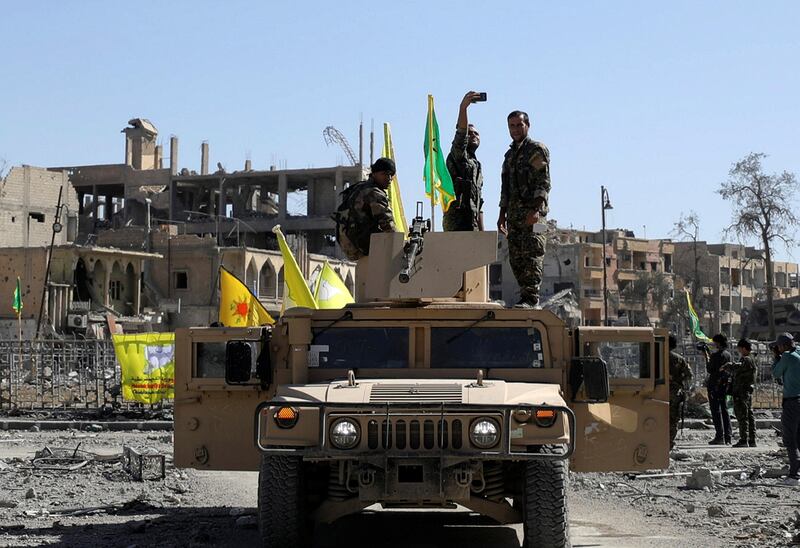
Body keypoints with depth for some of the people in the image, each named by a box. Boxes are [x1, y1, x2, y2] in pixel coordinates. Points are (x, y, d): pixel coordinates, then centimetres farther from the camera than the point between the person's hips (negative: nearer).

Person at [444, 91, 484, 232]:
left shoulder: (476, 165, 29)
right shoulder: (457, 156, 5)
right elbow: (461, 134, -17)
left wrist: (482, 231, 23)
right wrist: (463, 107, -31)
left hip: (471, 222, 8)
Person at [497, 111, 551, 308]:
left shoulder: (537, 150, -2)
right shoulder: (510, 155, 22)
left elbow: (543, 183, -11)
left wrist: (535, 210, -22)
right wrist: (502, 215, 19)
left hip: (532, 212, -8)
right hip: (514, 215, 8)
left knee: (532, 254, -13)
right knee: (516, 258, 6)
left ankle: (530, 297, -16)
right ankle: (526, 296, 11)